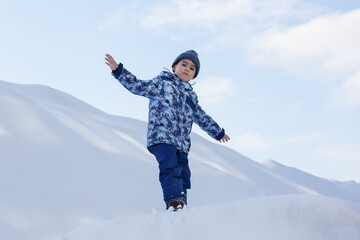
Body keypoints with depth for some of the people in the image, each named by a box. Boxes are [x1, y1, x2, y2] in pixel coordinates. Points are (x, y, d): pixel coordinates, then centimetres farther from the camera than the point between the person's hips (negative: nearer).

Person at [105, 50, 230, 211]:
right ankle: (175, 203, -36)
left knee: (182, 177, -2)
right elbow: (139, 86, -1)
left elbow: (202, 118, 37)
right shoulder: (161, 83, 9)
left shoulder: (191, 96, 26)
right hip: (161, 137, -6)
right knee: (170, 168, -27)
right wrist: (119, 71, -12)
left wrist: (218, 132, 47)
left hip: (182, 143, 6)